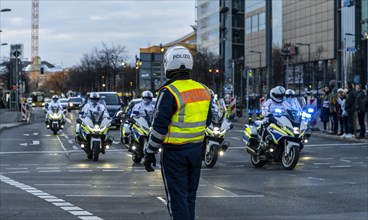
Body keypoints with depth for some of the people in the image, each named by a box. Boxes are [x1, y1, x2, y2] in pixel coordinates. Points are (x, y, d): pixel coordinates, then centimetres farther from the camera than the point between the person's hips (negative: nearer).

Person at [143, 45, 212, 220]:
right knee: (190, 195, 17)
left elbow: (159, 126, -17)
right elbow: (207, 121, 15)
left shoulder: (169, 92, -17)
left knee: (177, 198, -2)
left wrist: (150, 153, -9)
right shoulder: (203, 90, 5)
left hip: (174, 152, -7)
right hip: (196, 149, 7)